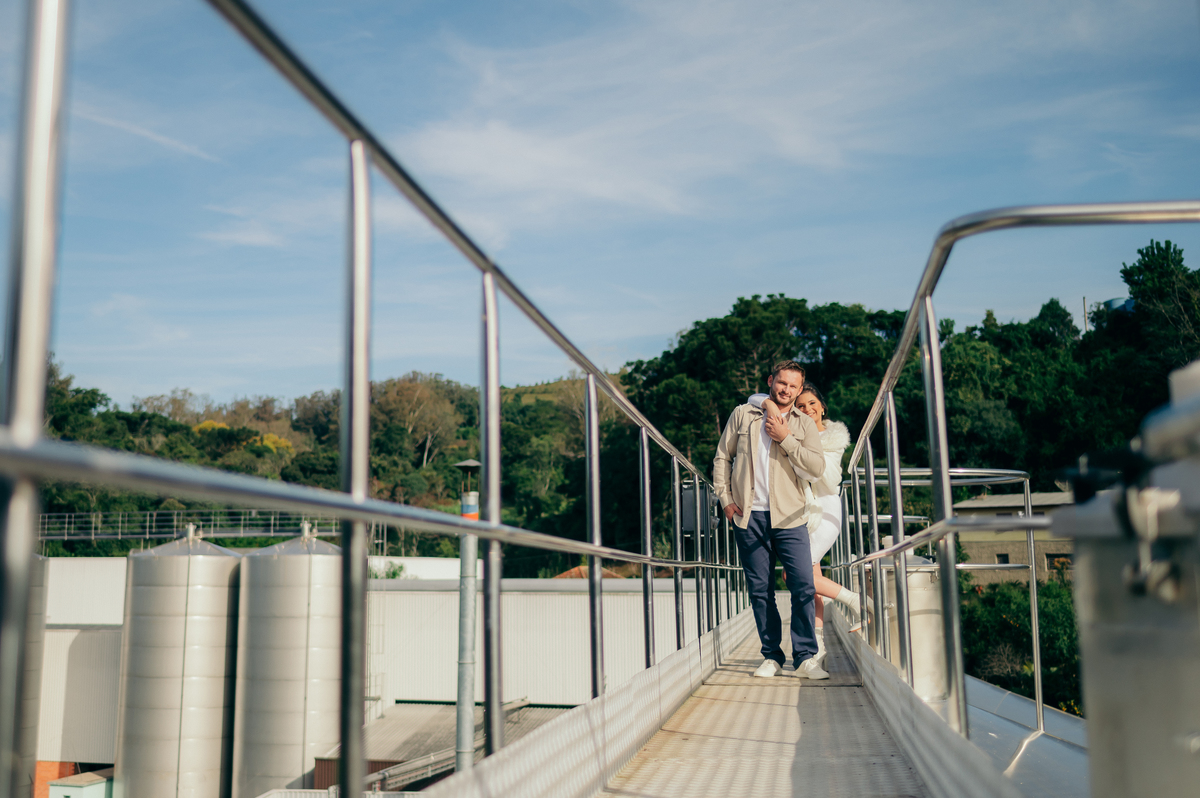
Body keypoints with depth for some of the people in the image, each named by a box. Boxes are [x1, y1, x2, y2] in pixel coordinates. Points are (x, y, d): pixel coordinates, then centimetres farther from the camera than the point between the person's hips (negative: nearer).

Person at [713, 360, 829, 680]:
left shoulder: (805, 424, 8)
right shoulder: (742, 415, 9)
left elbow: (817, 467, -5)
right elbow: (722, 457, 13)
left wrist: (785, 438, -10)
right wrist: (726, 499, 4)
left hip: (789, 518, -1)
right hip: (749, 517, 1)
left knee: (803, 587, -8)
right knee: (760, 590, 4)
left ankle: (805, 657, 1)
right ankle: (772, 656, 15)